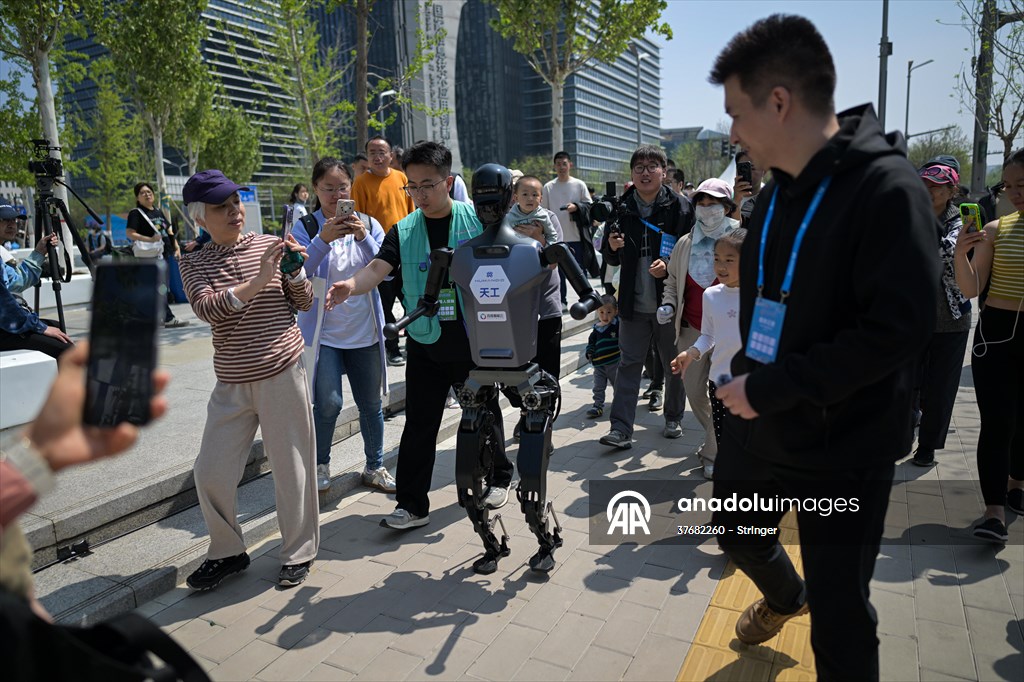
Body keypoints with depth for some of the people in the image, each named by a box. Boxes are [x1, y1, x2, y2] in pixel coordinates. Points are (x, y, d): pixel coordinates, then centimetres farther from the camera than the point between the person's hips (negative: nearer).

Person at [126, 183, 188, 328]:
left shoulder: (158, 212, 19)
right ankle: (168, 319, -11)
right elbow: (129, 233, -13)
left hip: (164, 253, 8)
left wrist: (177, 248, 10)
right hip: (150, 255, -8)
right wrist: (150, 239, -24)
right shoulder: (136, 213, -3)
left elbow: (169, 231, 22)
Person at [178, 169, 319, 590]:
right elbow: (207, 308, -15)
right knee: (211, 473, 6)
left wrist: (295, 270, -12)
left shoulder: (269, 244, 4)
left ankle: (298, 553, 23)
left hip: (283, 371, -2)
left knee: (291, 467, 3)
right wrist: (258, 281, -25)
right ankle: (227, 552, 30)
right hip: (232, 381, 2)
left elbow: (304, 303, 7)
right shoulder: (194, 263, 5)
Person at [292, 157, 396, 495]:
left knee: (371, 403, 10)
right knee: (329, 403, -7)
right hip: (324, 332, -2)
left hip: (365, 331, 3)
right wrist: (323, 240, -28)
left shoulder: (369, 224, 2)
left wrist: (364, 238, -21)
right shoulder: (305, 228, -3)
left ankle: (375, 467, 29)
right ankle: (320, 465, 19)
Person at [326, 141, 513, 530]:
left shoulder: (476, 218, -4)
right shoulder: (404, 231, 0)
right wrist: (351, 285, -36)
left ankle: (499, 477, 39)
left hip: (474, 341, -1)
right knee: (419, 426, 3)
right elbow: (378, 269, -14)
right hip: (426, 344, 1)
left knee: (485, 413, 16)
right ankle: (412, 505, 15)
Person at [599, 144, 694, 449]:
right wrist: (612, 247, -9)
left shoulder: (680, 206, -4)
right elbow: (611, 259, 14)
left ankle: (673, 418, 31)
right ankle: (621, 429, 4)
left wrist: (669, 265, -19)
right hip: (634, 304, 2)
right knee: (629, 364, 2)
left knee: (674, 364, 12)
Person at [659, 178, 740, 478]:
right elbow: (673, 280, 19)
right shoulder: (685, 244, 7)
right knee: (692, 388, 11)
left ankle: (714, 453, 16)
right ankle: (716, 437, 37)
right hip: (691, 329, 5)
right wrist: (668, 304, 2)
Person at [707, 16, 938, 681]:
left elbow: (900, 328, -26)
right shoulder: (781, 189, 6)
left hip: (844, 449, -7)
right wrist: (746, 379, 6)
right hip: (757, 425, 8)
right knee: (739, 538, 27)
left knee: (839, 614, 8)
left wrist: (769, 389, -24)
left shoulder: (887, 188, -19)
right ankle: (784, 596, 60)